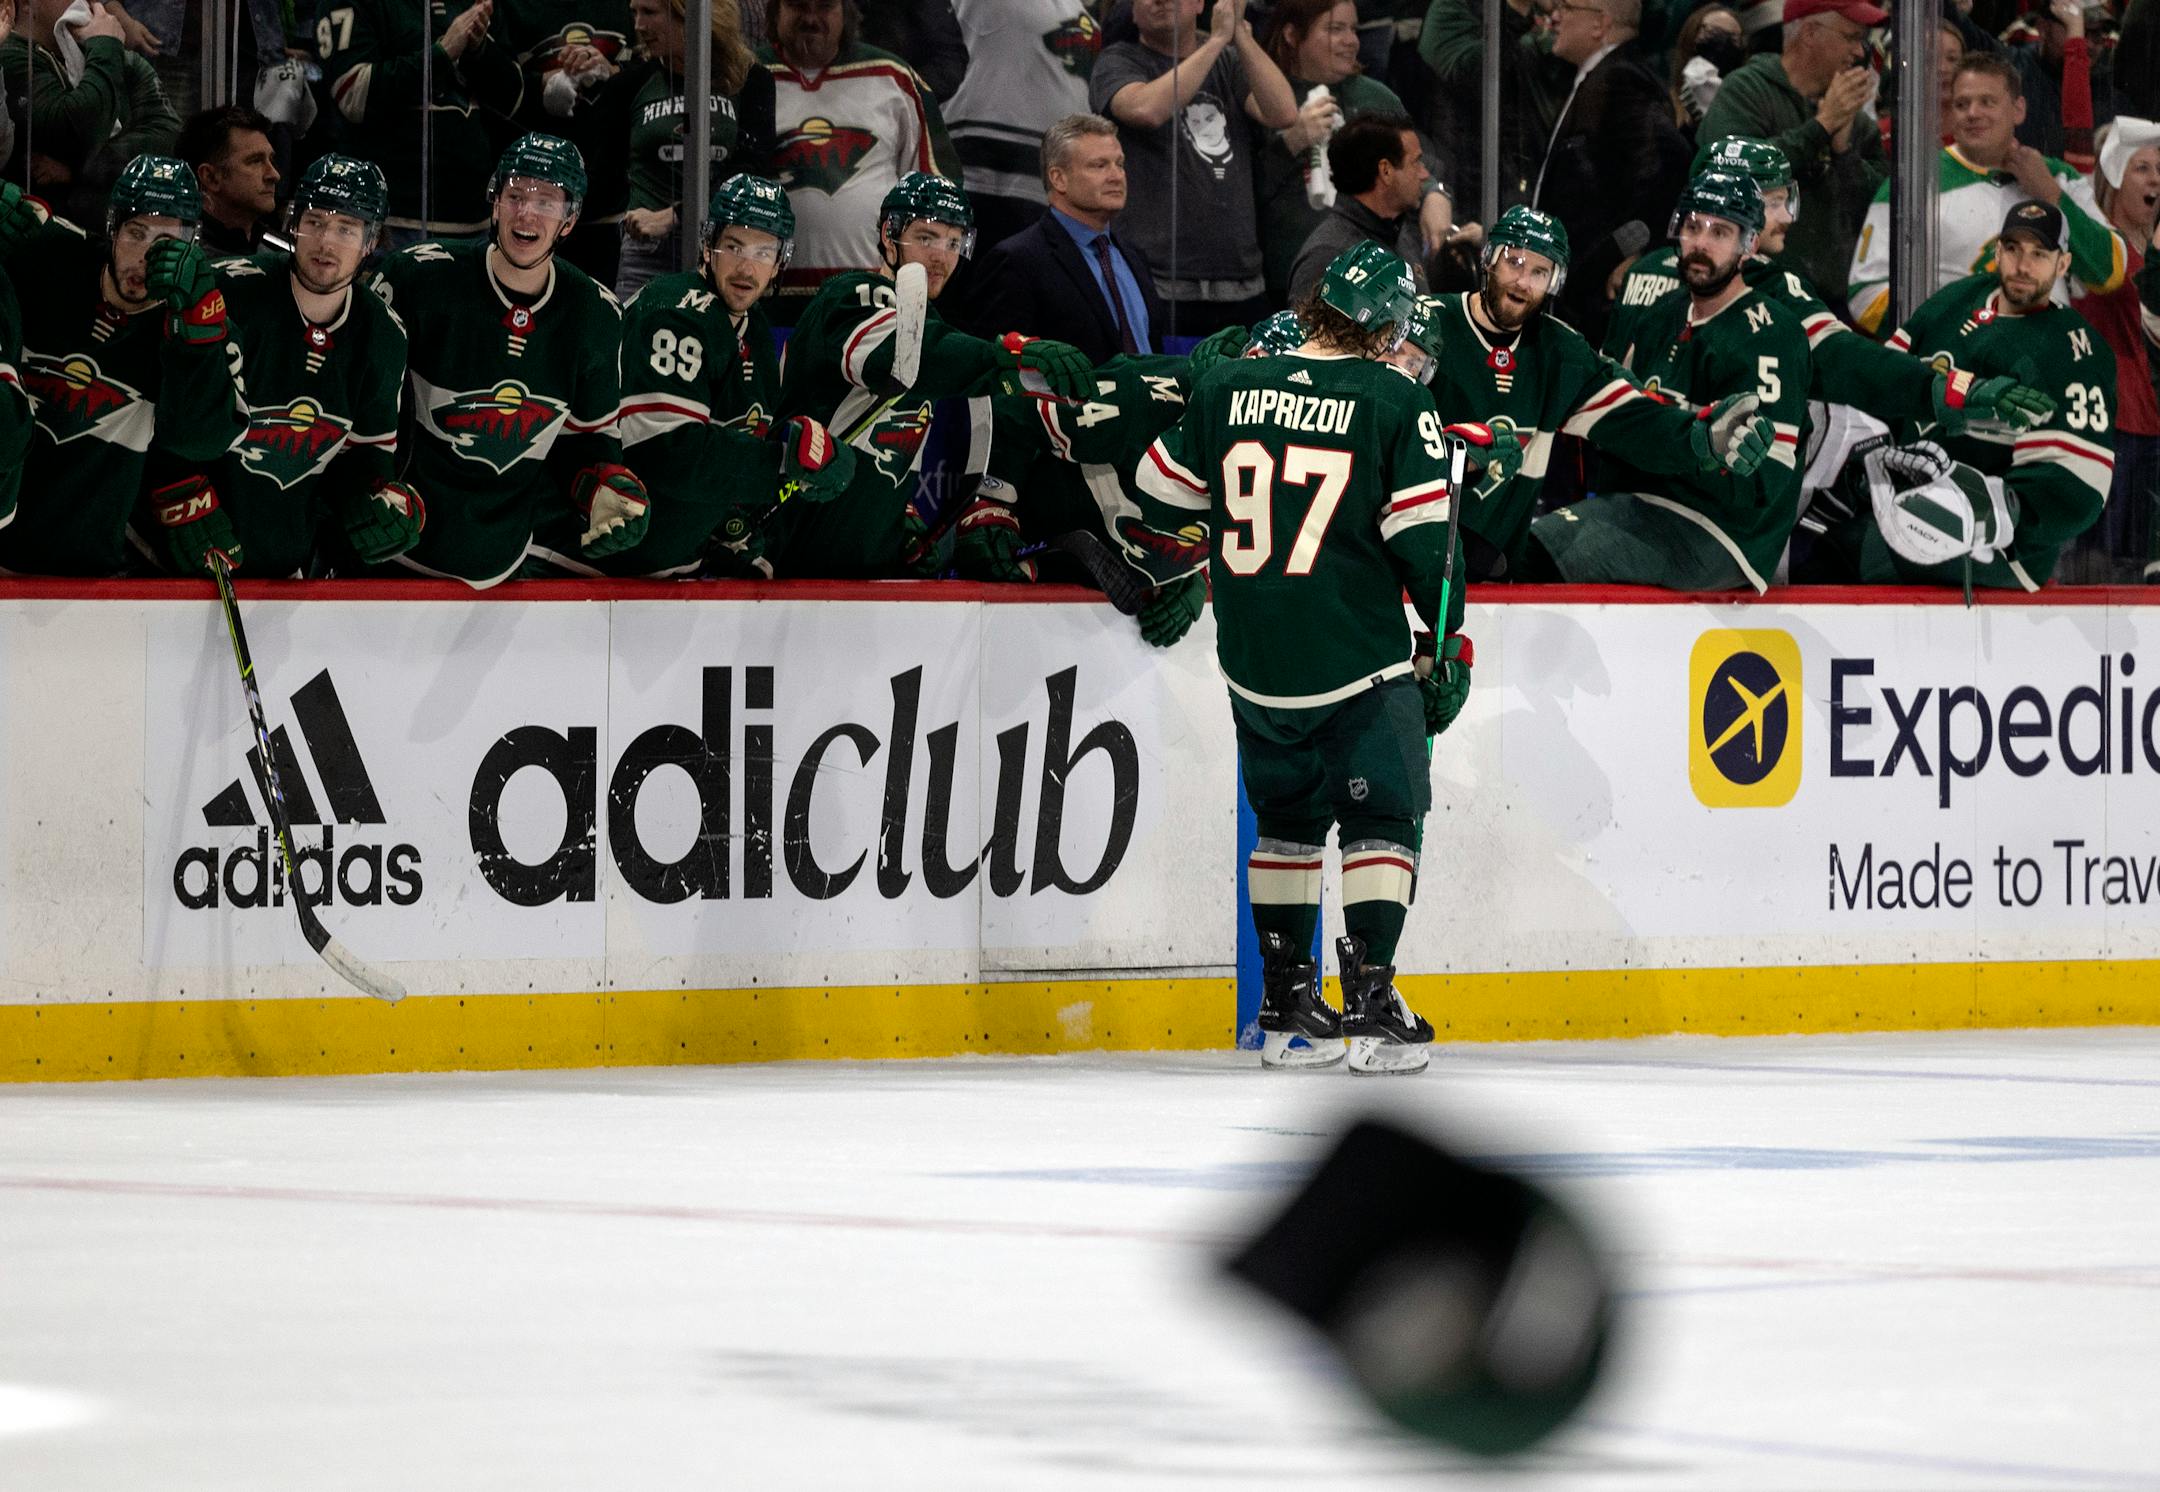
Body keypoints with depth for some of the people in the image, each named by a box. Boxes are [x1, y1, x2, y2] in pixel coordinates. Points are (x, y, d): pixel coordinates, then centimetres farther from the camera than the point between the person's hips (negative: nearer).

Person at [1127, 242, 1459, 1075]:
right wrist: (1449, 637, 2)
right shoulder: (1393, 403, -8)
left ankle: (1287, 1010, 20)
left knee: (1288, 818, 18)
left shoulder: (1226, 390, 2)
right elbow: (1423, 535, -10)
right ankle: (1370, 1005, -8)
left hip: (1255, 662, 4)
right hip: (1360, 662, -4)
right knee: (1382, 819, 3)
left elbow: (1162, 496, 12)